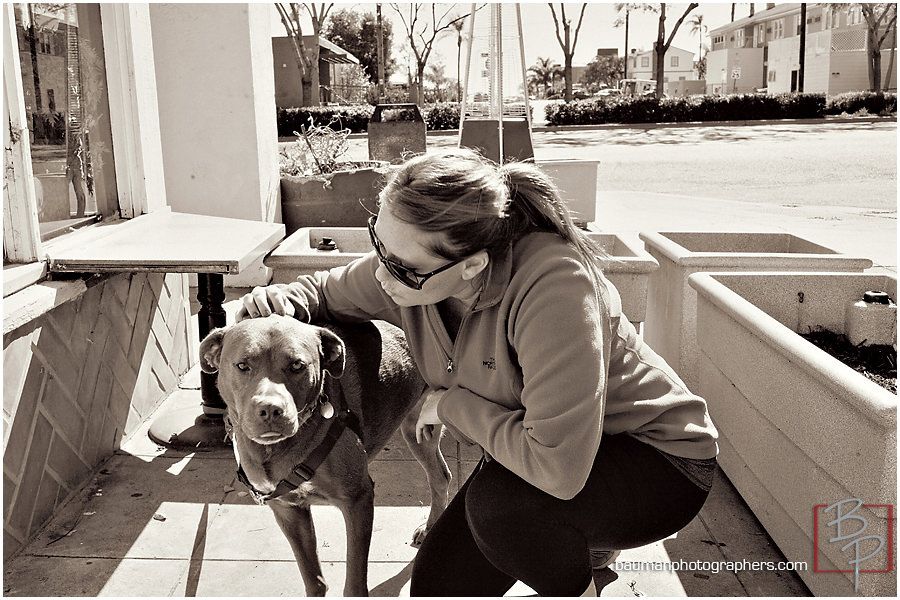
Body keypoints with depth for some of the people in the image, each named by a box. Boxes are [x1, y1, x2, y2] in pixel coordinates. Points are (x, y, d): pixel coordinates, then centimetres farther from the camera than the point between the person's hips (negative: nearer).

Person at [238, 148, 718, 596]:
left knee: (498, 503, -33)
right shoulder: (408, 263, -15)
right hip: (529, 452, 7)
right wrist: (282, 301, -17)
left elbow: (557, 466, -40)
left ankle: (592, 553, 1)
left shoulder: (552, 285, -37)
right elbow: (328, 291, 7)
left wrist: (450, 403, -25)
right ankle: (576, 542, 25)